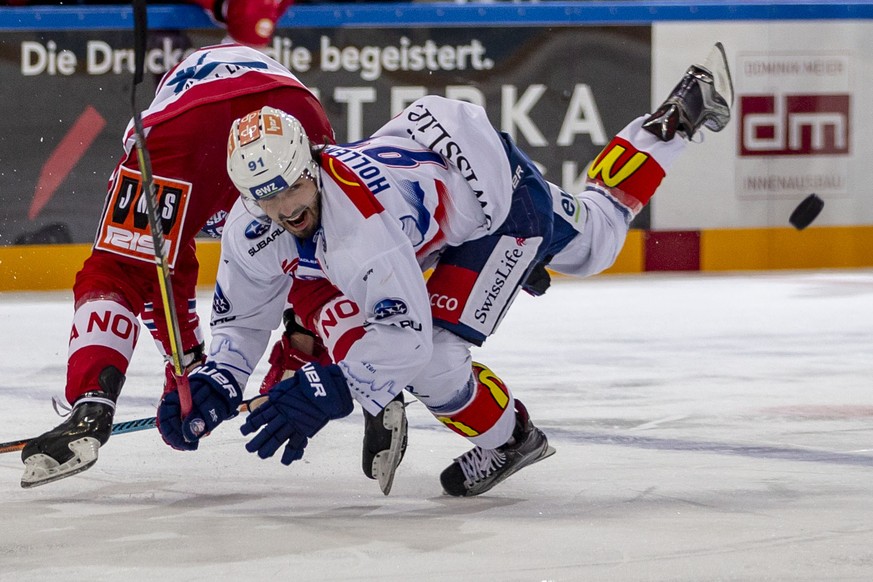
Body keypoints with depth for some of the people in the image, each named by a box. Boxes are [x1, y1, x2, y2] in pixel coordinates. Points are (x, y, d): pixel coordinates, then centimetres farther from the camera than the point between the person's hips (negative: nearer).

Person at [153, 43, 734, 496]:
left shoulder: (359, 219, -42)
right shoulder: (254, 228, -18)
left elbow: (406, 334, -44)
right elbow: (242, 315, -4)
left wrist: (326, 391, -50)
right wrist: (217, 384, -19)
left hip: (507, 197, -8)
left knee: (432, 351, -18)